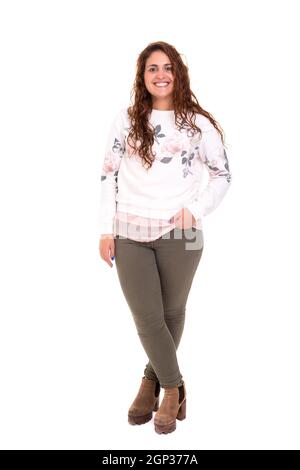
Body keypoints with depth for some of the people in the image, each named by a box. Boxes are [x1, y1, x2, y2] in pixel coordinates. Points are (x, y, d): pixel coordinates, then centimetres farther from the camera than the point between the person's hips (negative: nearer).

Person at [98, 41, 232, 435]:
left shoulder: (198, 123, 3)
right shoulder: (126, 120, 5)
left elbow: (222, 176, 9)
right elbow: (109, 175, 6)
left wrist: (196, 210, -6)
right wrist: (106, 230, 1)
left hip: (180, 234, 0)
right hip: (130, 234, 1)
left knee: (172, 313, 11)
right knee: (147, 318, 1)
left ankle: (152, 381, 34)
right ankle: (174, 388, 23)